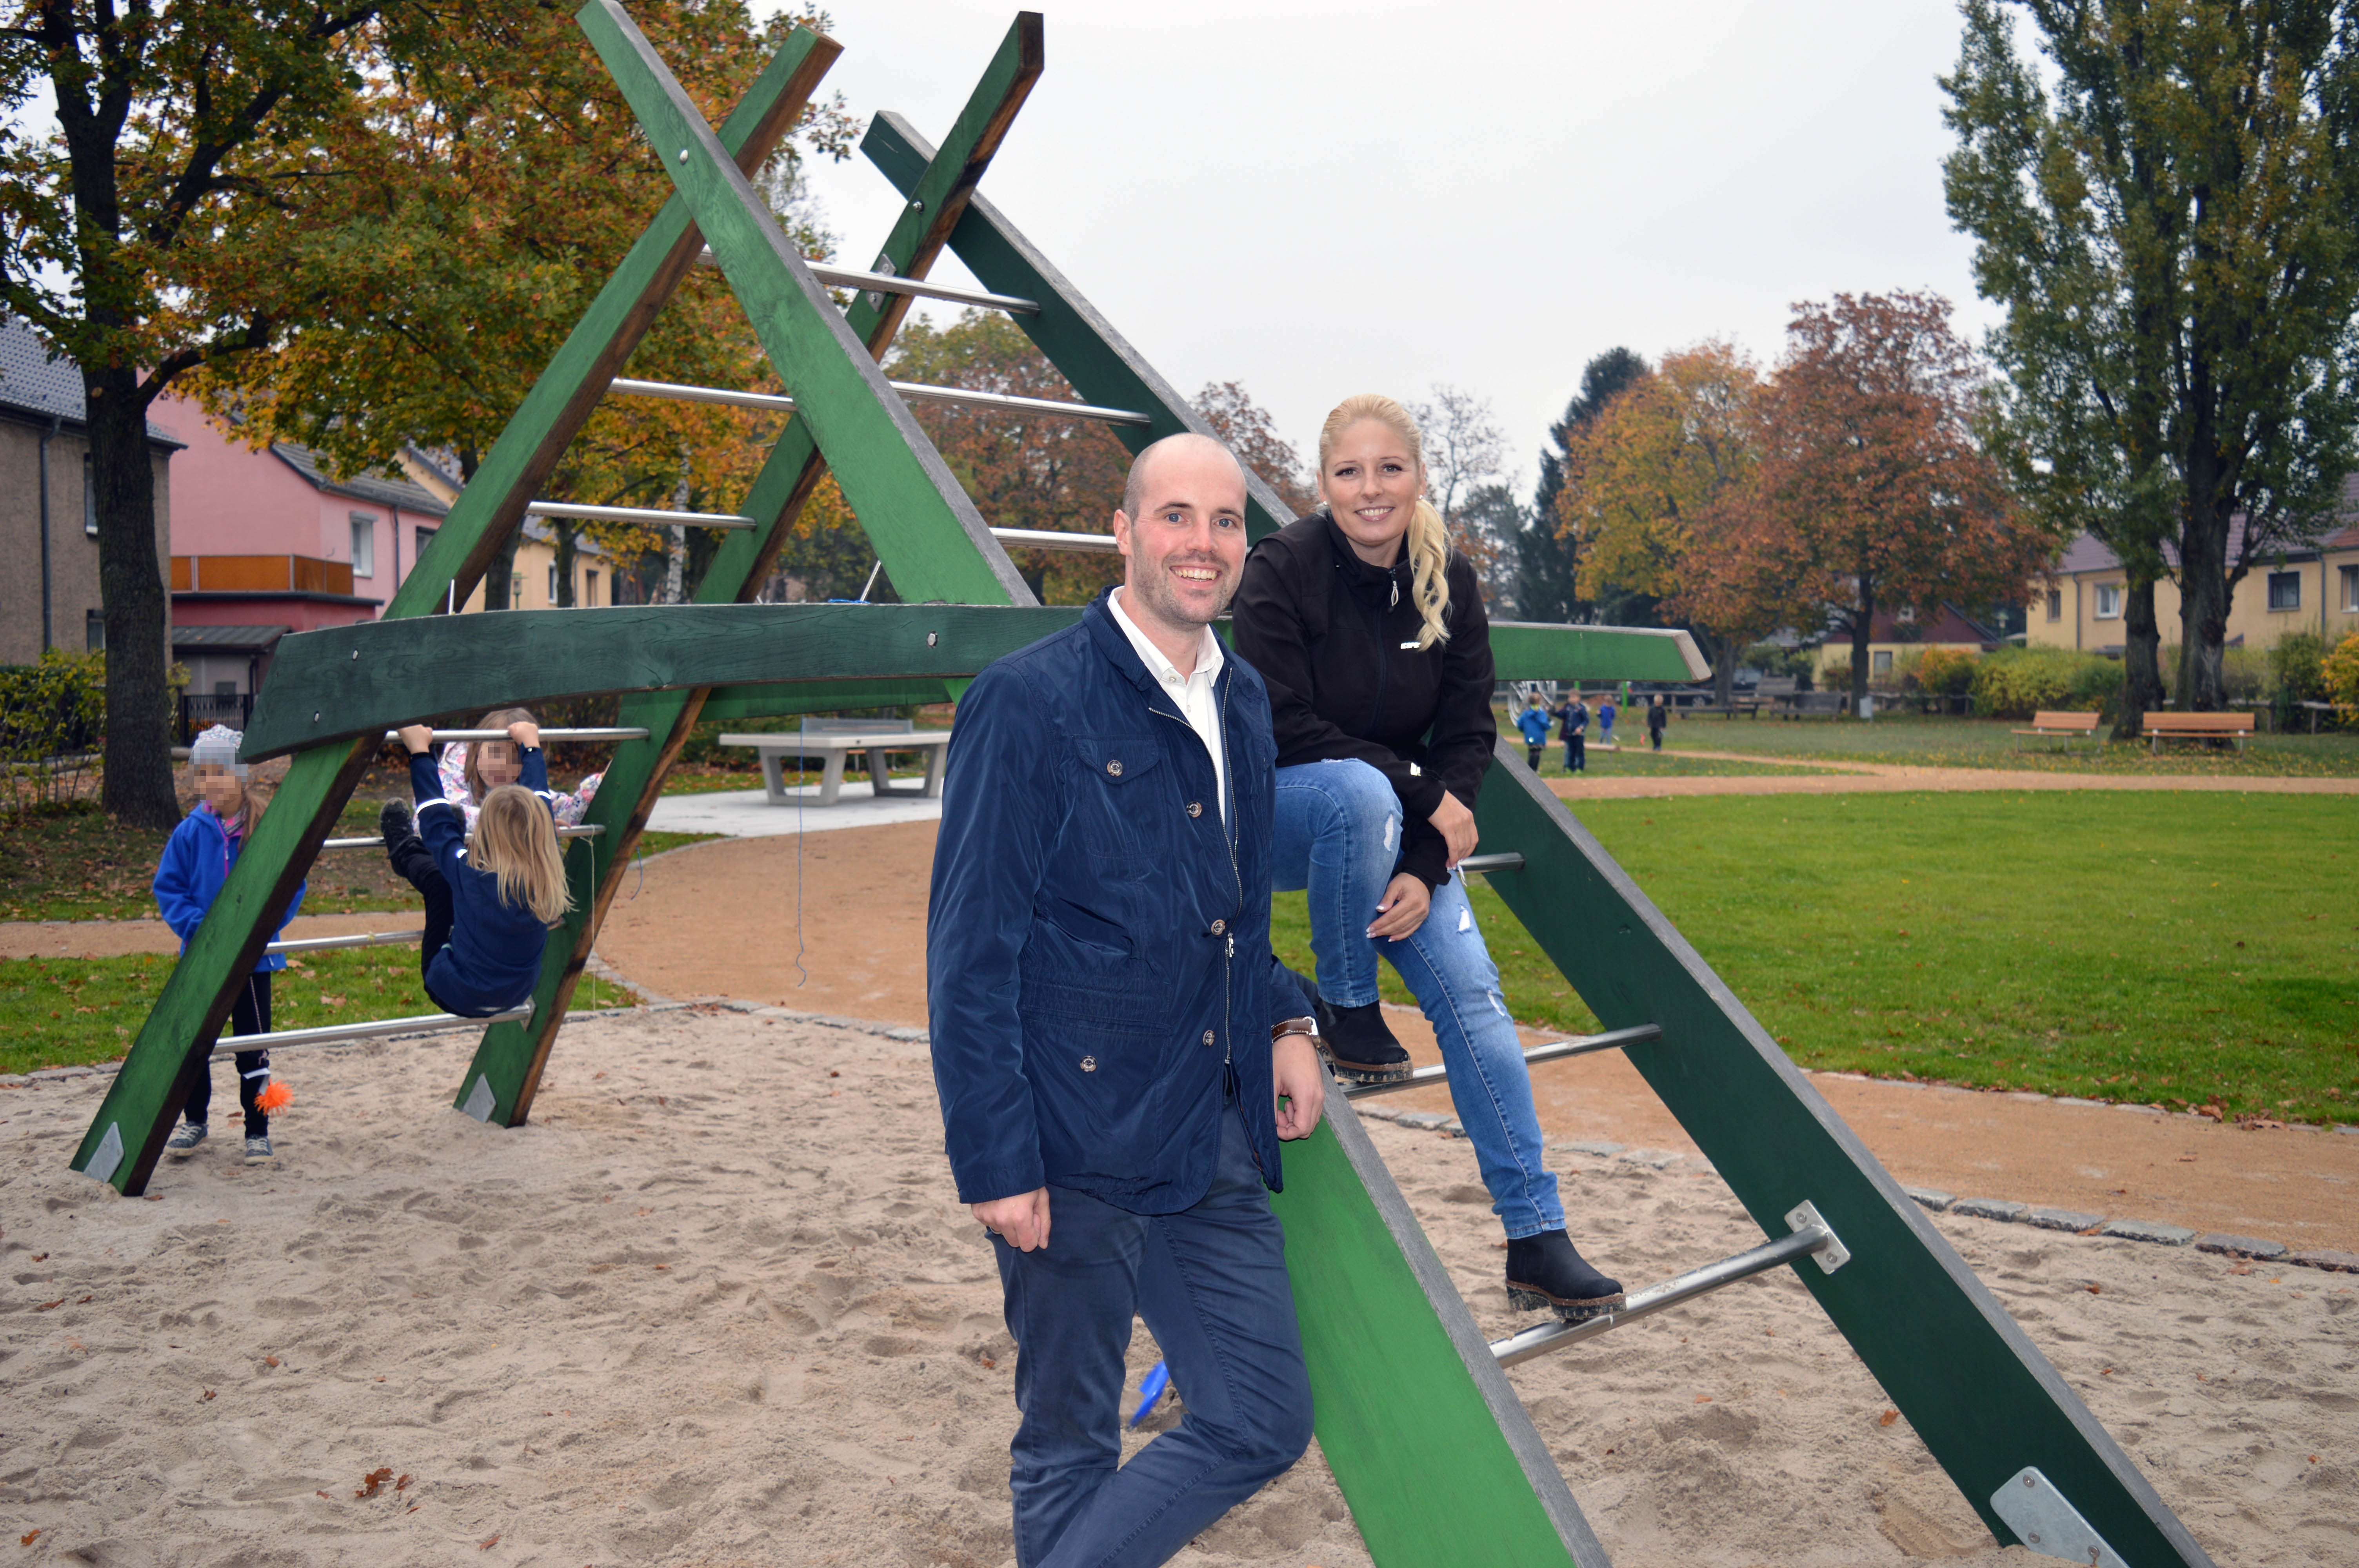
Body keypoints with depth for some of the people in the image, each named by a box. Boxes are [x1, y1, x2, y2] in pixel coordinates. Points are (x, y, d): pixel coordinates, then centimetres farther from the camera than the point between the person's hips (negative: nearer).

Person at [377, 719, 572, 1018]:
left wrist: (420, 752, -2)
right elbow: (538, 801, -3)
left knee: (436, 877, 5)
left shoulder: (468, 873, -29)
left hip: (455, 995, -4)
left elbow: (436, 820, -13)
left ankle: (407, 856, 33)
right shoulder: (547, 877, -19)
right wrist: (531, 745, 12)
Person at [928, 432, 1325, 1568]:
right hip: (1075, 1148, -7)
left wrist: (1282, 1022, 6)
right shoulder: (1028, 700, -13)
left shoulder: (1243, 703, 10)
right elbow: (970, 953, -14)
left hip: (1215, 1142, 7)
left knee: (1264, 1422, 10)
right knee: (1069, 1449, 10)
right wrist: (996, 1167, -16)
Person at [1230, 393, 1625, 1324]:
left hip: (1398, 827, 4)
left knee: (1473, 994, -10)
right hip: (1276, 812, -4)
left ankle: (1536, 1241, -3)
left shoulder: (1449, 583, -4)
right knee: (1358, 790, -38)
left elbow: (1468, 735, -4)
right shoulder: (1282, 572, -17)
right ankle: (1346, 1012, -16)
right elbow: (1286, 733, -20)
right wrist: (1423, 794, -22)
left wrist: (1424, 869, -16)